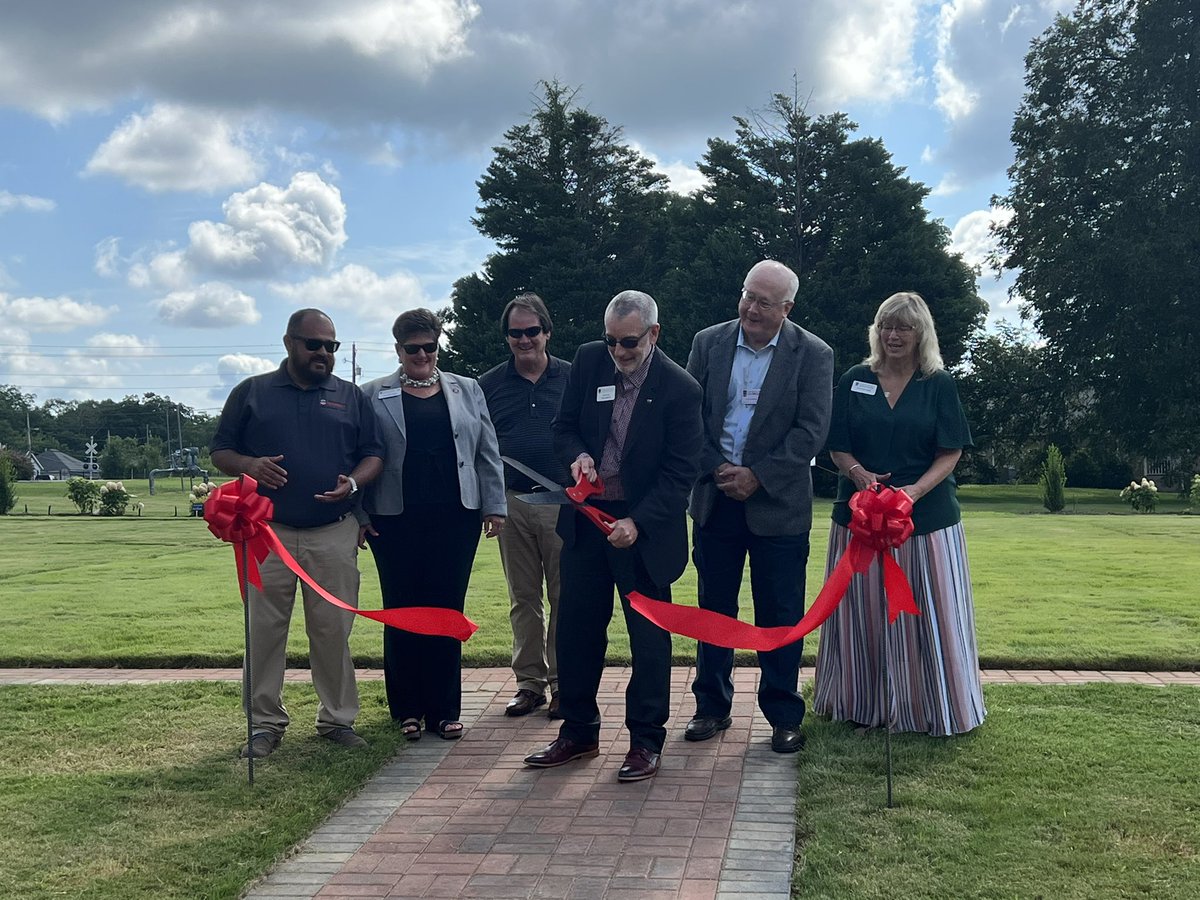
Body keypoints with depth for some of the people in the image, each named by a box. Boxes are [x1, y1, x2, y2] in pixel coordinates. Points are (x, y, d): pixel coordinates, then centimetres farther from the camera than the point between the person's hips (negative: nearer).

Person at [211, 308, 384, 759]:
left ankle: (337, 718, 14)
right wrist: (249, 465, -13)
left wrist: (353, 482, -10)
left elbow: (373, 454, 11)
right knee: (265, 629, 2)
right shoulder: (251, 393, 8)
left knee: (333, 629, 2)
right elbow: (220, 452, 9)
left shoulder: (351, 396, 11)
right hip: (267, 532, 0)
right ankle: (265, 722, 13)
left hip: (334, 534, 1)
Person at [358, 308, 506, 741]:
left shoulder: (467, 391, 12)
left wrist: (494, 506, 5)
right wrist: (360, 514, -1)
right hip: (396, 521, -1)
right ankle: (406, 709, 14)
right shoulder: (373, 396, 6)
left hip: (455, 518, 1)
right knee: (402, 610, 3)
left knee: (448, 609, 3)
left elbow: (487, 453, 11)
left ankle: (444, 709, 11)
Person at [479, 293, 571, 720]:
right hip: (512, 504, 2)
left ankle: (561, 681, 11)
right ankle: (529, 681, 19)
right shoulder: (489, 384, 8)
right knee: (523, 598, 10)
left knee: (564, 596, 1)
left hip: (563, 503, -2)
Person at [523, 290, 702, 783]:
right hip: (587, 516, 4)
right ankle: (578, 732, 26)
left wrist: (637, 523, -24)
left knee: (649, 636, 5)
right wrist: (578, 456, -16)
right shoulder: (588, 361, -2)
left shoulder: (679, 388, -14)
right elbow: (563, 427, 7)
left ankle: (646, 742, 18)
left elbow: (680, 473, -13)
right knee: (576, 627, 11)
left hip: (644, 526, -4)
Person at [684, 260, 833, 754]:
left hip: (777, 503, -2)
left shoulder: (813, 355, -4)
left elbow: (811, 432, -9)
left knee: (780, 615, 4)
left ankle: (784, 716, 17)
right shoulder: (708, 343, 3)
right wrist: (718, 469, -9)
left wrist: (756, 476, -14)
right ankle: (712, 707, 24)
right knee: (714, 608, 11)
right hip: (715, 498, 3)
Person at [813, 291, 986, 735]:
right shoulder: (854, 381, 6)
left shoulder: (939, 385, 2)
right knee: (862, 612, 5)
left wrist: (916, 489, -20)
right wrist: (859, 473, -17)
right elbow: (837, 447, 5)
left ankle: (934, 708, 13)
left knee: (927, 614, 1)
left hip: (927, 515, -1)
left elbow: (950, 453, -3)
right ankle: (862, 704, 16)